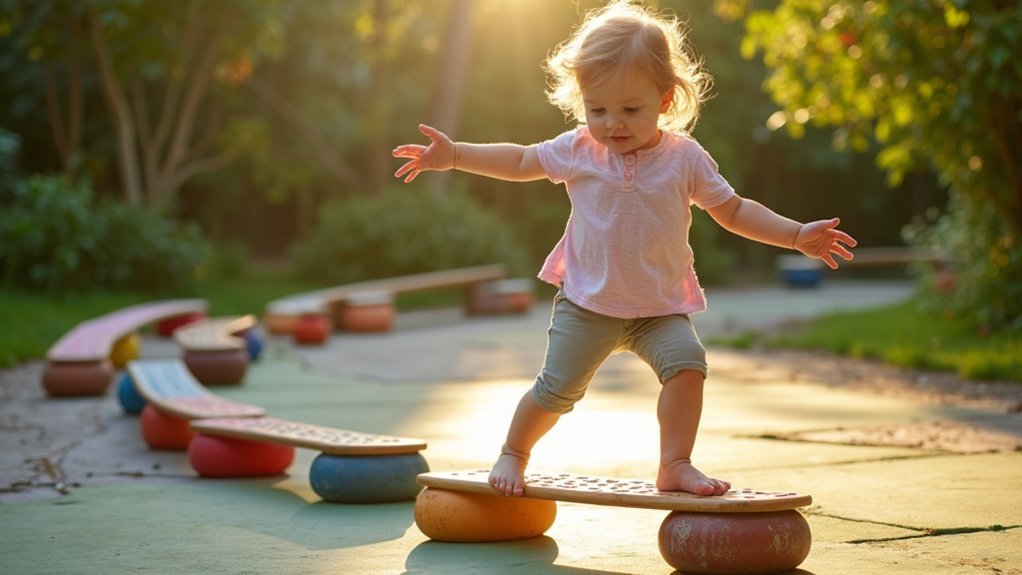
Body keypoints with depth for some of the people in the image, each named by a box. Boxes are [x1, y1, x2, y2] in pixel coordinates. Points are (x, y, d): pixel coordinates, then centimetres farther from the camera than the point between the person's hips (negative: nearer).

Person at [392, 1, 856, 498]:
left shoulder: (685, 158, -5)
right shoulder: (577, 150, -3)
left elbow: (733, 212, 4)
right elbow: (520, 162, 11)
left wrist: (799, 236, -4)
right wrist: (452, 155, 5)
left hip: (661, 307, 0)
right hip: (586, 305, 0)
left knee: (687, 361, -23)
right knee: (557, 388, -4)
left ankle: (675, 465, -13)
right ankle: (513, 453, 23)